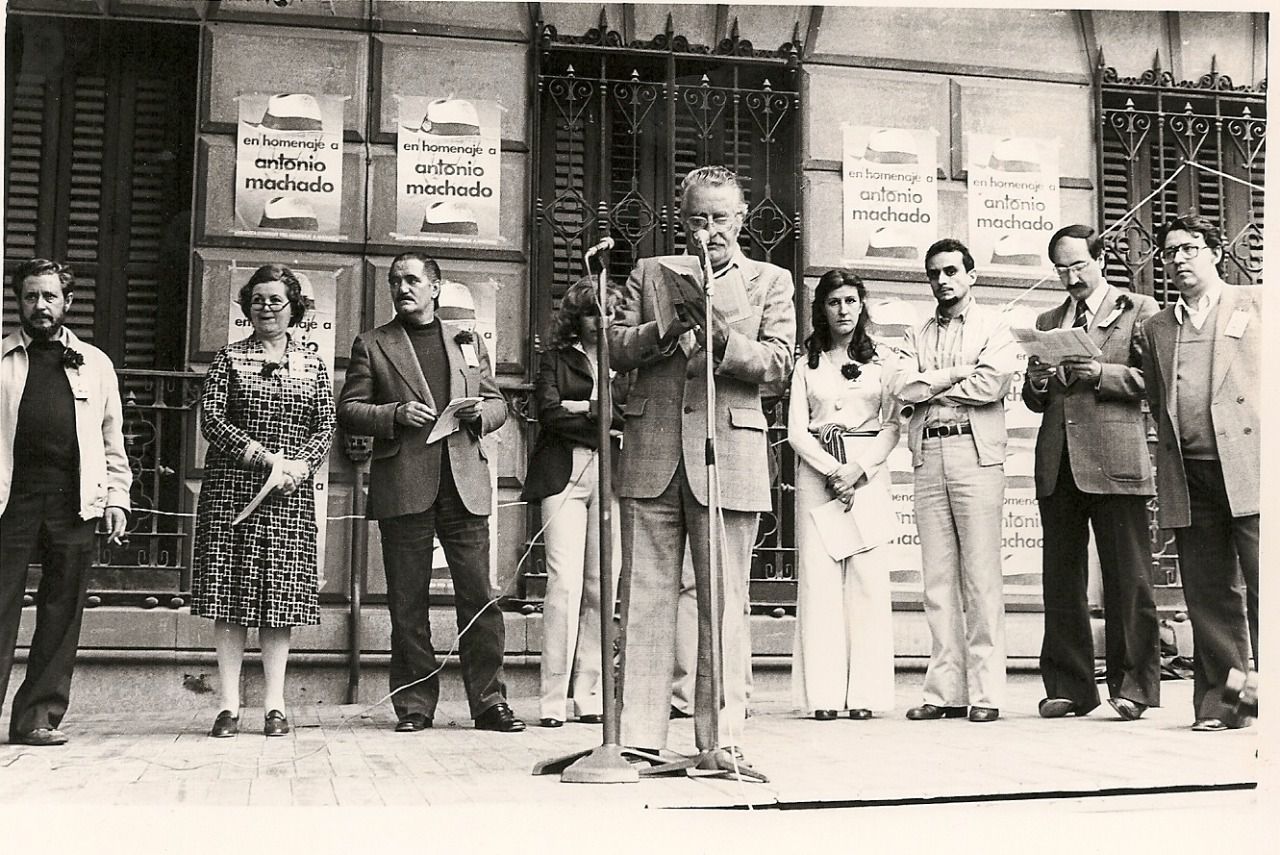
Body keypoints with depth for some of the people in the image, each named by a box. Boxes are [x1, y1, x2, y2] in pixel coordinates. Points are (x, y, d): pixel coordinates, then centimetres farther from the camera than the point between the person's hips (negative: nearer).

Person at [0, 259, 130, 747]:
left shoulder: (95, 364, 16)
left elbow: (112, 439, 16)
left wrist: (117, 497, 7)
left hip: (74, 500, 1)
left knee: (61, 613, 2)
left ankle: (39, 717, 8)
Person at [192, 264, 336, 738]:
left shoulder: (312, 363, 12)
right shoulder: (229, 358, 6)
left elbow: (327, 427, 7)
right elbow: (211, 419, -2)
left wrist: (300, 465, -11)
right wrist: (263, 456, -14)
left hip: (291, 492, 1)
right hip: (231, 487, -1)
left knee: (281, 594, 1)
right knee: (230, 592, -3)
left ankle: (275, 704, 6)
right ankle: (229, 704, 1)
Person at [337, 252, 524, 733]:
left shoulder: (468, 341, 19)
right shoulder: (372, 345, 11)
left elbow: (498, 403, 20)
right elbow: (348, 411, 6)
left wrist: (479, 413, -2)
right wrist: (395, 414, -11)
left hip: (464, 482, 2)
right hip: (402, 488, -1)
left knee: (479, 596, -2)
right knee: (407, 603, 1)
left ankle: (489, 701, 4)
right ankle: (414, 704, 9)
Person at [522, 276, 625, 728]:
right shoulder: (555, 358, 13)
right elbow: (549, 413, -1)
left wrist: (584, 410, -3)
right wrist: (606, 417, -2)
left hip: (611, 475, 2)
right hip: (564, 474, -2)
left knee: (602, 587, -1)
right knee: (565, 583, -11)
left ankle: (589, 697, 5)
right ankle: (553, 699, -7)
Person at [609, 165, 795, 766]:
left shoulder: (770, 282, 13)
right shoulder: (650, 273, 17)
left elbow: (778, 362, 1)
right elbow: (614, 348, 9)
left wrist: (718, 339, -15)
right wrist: (666, 330, -8)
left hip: (726, 454, -2)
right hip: (651, 452, 2)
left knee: (724, 605, -1)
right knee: (643, 598, 1)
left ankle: (721, 739, 5)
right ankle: (636, 735, 6)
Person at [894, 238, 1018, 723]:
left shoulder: (993, 325, 9)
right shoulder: (918, 336, 21)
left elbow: (992, 383, -8)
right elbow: (903, 389, 4)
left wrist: (930, 386, 0)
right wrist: (957, 374, -5)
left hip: (976, 453, -4)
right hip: (928, 456, 4)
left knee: (981, 578, -6)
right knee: (937, 579, 1)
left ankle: (985, 693, -5)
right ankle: (945, 691, 2)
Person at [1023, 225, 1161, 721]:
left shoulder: (1138, 311, 8)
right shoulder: (1047, 322, 21)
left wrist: (1102, 373, -15)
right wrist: (1036, 383, 0)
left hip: (1114, 459, -5)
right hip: (1057, 462, 5)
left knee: (1127, 579, -3)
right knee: (1061, 582, 5)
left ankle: (1132, 688, 3)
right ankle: (1069, 689, 11)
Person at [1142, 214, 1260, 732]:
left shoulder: (1256, 304, 11)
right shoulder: (1156, 328, 21)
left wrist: (1268, 444, -5)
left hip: (1251, 463, -3)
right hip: (1187, 475, 3)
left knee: (1265, 583, -9)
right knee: (1207, 591, 4)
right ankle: (1220, 699, 9)